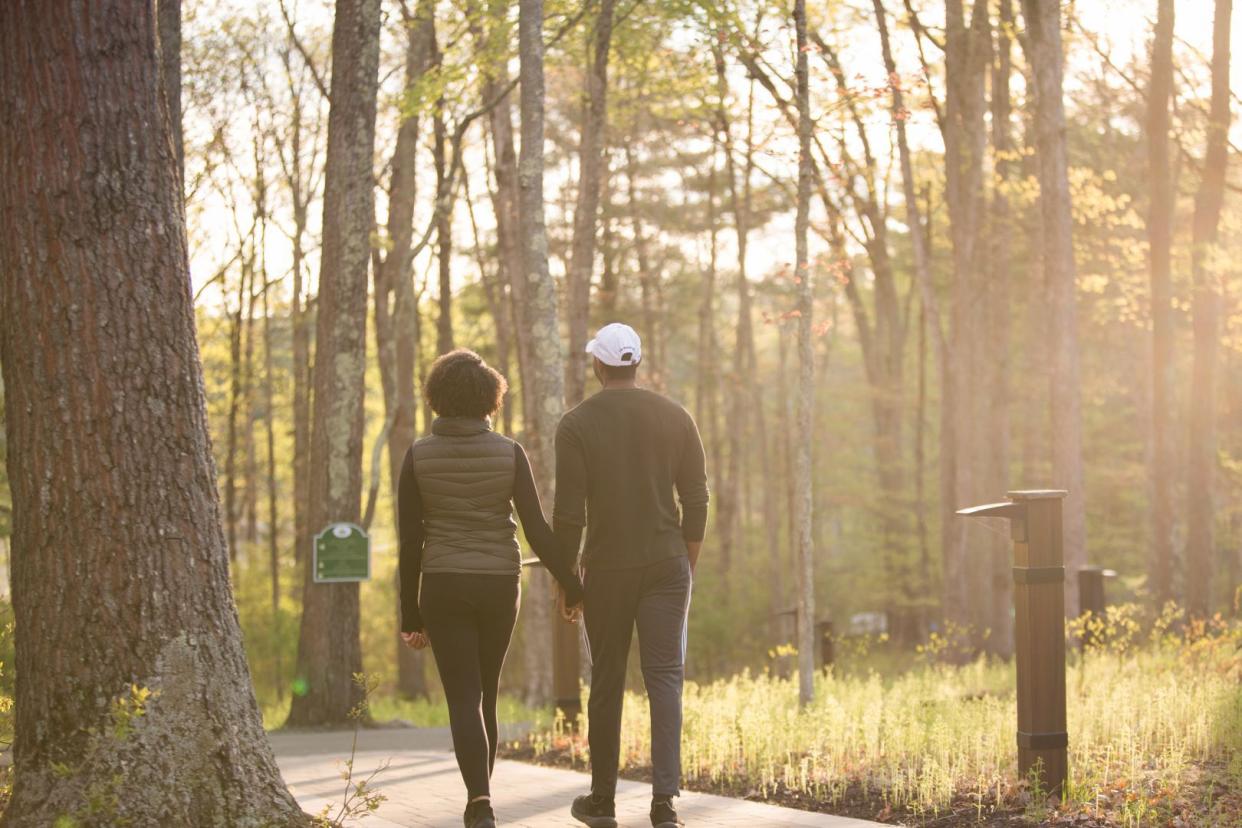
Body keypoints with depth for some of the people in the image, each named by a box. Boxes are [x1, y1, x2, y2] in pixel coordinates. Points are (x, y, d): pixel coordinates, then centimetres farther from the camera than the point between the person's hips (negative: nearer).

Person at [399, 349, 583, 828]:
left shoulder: (418, 456, -5)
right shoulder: (509, 453, -5)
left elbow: (410, 541, -3)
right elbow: (536, 529, -8)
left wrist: (410, 615, 4)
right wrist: (571, 584, 3)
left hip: (444, 589, -1)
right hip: (498, 587, 1)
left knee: (464, 700, -2)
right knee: (485, 693, 20)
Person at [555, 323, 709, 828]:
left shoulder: (577, 425, -5)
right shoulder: (675, 418, 3)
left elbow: (569, 514, -8)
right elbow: (697, 502, 4)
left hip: (607, 568, -1)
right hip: (667, 564, 1)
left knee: (606, 682, 10)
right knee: (665, 677, 0)